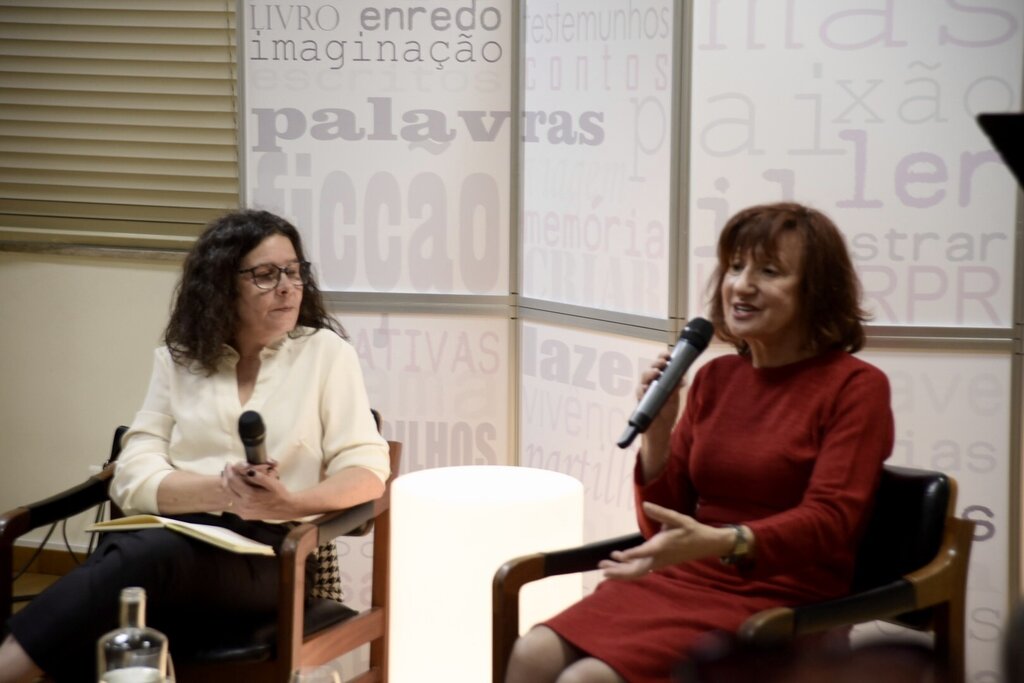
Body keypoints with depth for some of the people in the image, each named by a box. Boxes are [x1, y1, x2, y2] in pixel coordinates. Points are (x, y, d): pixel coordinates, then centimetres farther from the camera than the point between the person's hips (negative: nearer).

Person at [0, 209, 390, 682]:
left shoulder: (326, 352, 9)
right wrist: (224, 491, -17)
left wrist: (289, 504, -20)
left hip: (270, 554, -2)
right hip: (171, 535, 2)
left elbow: (367, 469, 0)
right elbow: (135, 478, 3)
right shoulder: (177, 359, 14)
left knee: (145, 555, -36)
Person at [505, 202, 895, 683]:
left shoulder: (855, 386, -5)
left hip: (775, 601, -6)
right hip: (683, 581, 6)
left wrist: (717, 543, -31)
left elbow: (828, 521, -15)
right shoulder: (714, 377, 11)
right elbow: (662, 524, 12)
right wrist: (657, 432, -6)